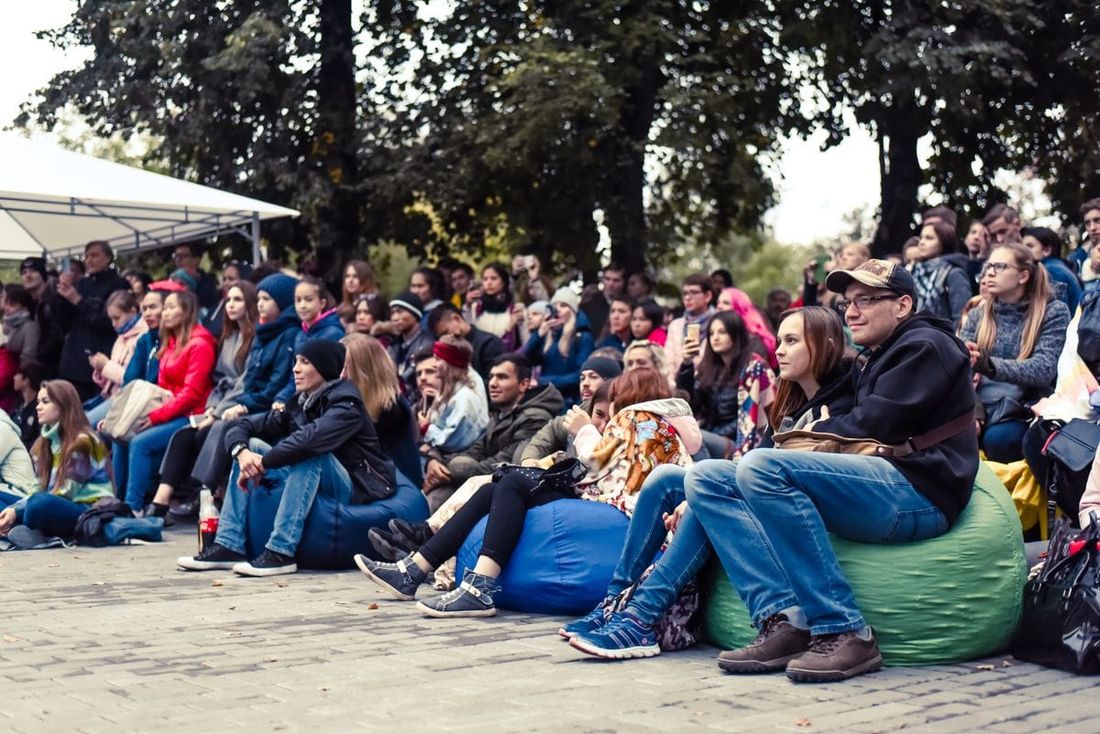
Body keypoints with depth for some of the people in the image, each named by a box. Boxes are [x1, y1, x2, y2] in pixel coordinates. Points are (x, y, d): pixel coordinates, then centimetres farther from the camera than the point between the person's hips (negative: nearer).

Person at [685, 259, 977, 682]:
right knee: (705, 479, -1)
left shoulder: (925, 346, 2)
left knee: (762, 466, -31)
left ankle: (843, 633, -29)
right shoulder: (869, 363, 30)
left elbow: (874, 425, -10)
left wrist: (817, 432, 6)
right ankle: (781, 620, -20)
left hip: (920, 494, -10)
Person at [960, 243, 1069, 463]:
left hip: (1026, 413, -3)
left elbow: (1043, 370, -15)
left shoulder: (1053, 312, -1)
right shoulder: (979, 314, 11)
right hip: (983, 409, 3)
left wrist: (988, 364, -30)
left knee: (997, 437, -35)